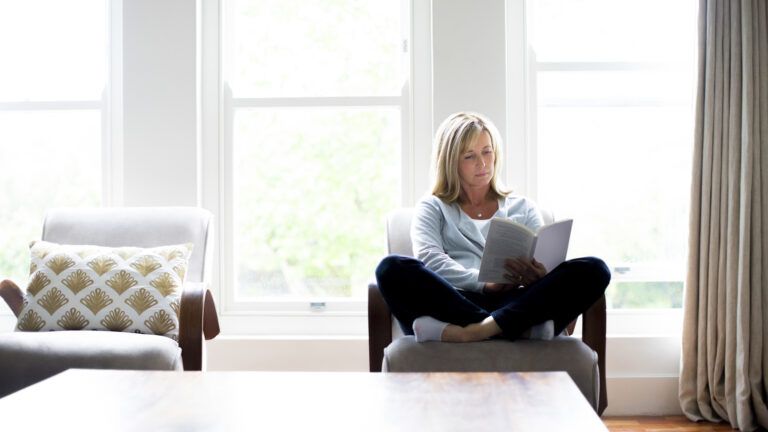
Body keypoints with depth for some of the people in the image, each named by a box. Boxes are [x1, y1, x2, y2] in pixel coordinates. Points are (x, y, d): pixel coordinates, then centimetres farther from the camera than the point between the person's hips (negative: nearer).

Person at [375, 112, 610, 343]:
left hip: (517, 302, 2)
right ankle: (523, 329, -38)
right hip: (454, 303, -1)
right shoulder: (432, 209, 20)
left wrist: (537, 278, -13)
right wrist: (485, 283, -17)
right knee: (392, 268, -30)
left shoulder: (523, 207, 27)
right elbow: (428, 259, 0)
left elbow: (543, 266, 13)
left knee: (593, 269, -23)